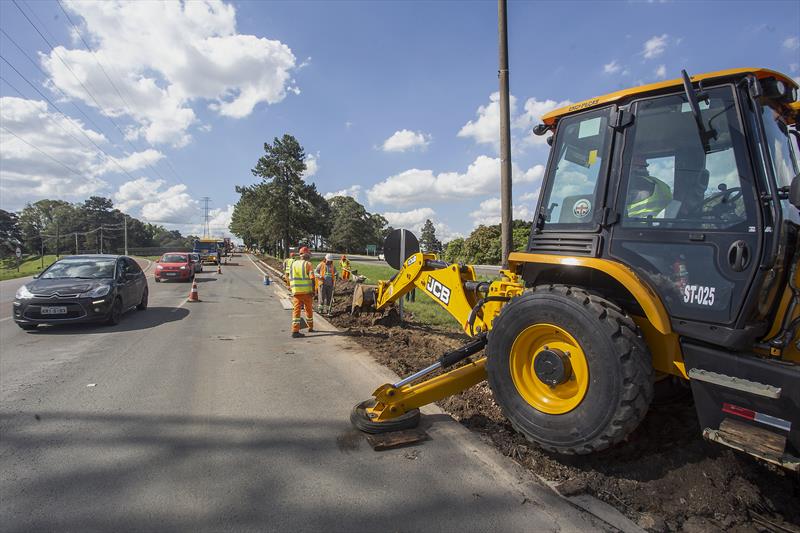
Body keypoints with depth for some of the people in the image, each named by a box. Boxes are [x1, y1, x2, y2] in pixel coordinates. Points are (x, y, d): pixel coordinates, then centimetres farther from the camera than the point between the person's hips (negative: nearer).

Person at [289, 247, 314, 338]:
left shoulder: (293, 263, 10)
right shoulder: (308, 264, -5)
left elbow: (290, 278, 13)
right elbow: (312, 278, -13)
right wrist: (313, 290, -7)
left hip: (296, 291, 3)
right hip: (306, 291, -3)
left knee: (296, 310, 0)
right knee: (308, 309, 14)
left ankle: (295, 331, -9)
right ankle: (310, 327, 29)